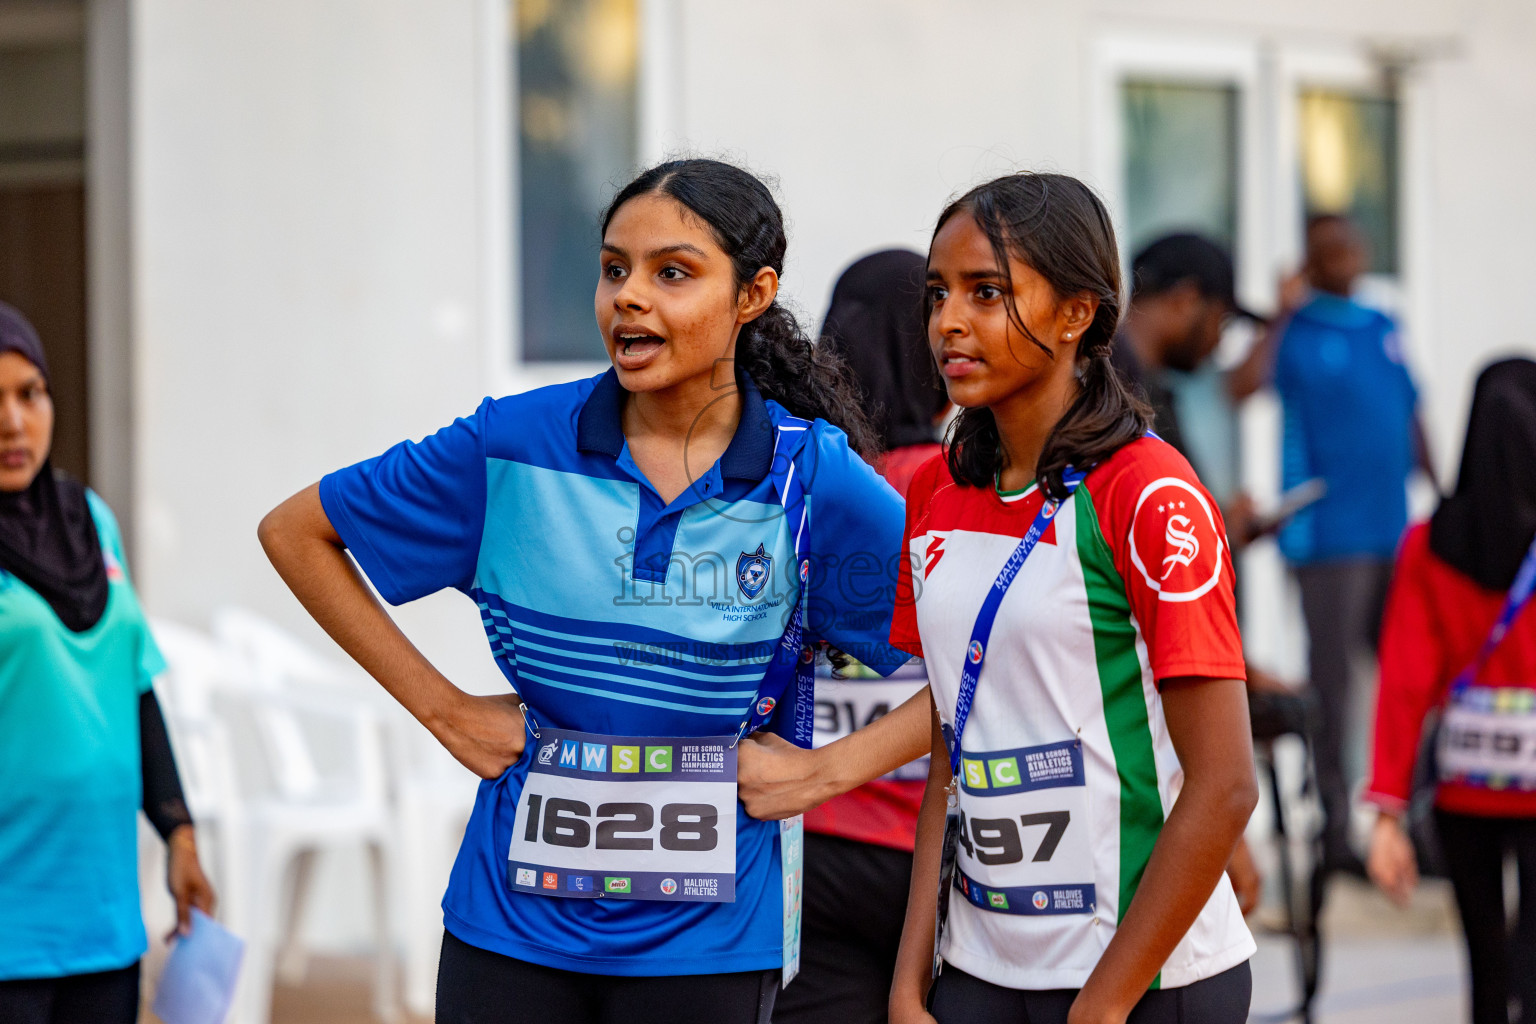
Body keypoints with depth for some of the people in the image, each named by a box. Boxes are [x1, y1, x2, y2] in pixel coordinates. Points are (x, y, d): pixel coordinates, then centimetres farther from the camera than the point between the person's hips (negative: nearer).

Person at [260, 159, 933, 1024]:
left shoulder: (816, 481, -6)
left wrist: (826, 768, -7)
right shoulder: (515, 444, -4)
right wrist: (440, 706, 2)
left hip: (706, 943, -1)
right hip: (513, 926, 1)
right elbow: (295, 531, 7)